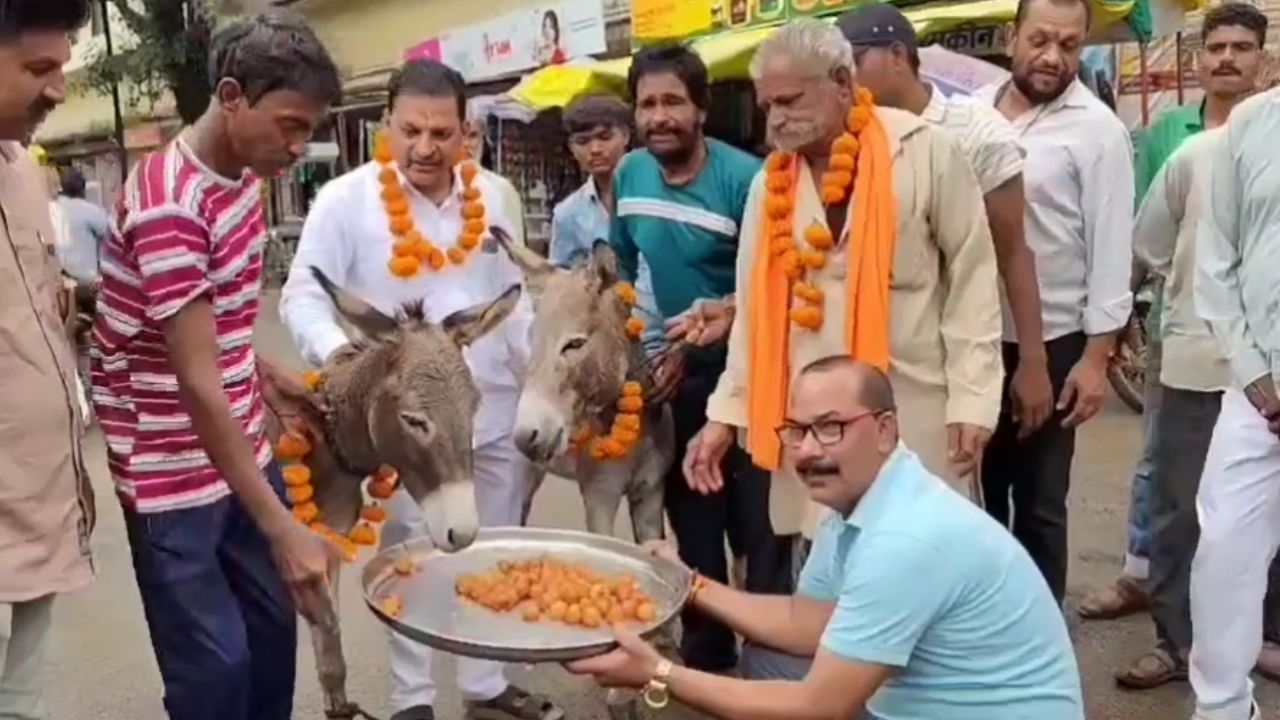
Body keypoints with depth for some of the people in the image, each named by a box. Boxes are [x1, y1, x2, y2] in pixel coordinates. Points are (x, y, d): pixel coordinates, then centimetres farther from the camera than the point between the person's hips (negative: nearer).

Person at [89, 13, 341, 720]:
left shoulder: (244, 174, 2)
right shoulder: (169, 204, -25)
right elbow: (196, 383, -29)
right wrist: (283, 530, -30)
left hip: (243, 449, 8)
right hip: (172, 469, -8)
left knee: (275, 628, 16)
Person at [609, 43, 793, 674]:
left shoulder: (743, 178, -19)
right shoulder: (629, 176, -3)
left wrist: (711, 327, -18)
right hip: (671, 374, 5)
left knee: (760, 526, 4)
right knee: (692, 521, 18)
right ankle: (706, 646, 35)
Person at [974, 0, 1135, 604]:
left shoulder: (1097, 130, -8)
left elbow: (1111, 247, -9)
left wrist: (1096, 354, -12)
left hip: (1051, 343, -4)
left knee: (1038, 500, 8)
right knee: (979, 487, 18)